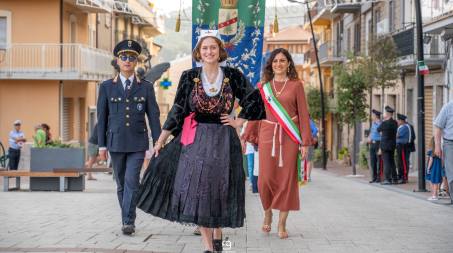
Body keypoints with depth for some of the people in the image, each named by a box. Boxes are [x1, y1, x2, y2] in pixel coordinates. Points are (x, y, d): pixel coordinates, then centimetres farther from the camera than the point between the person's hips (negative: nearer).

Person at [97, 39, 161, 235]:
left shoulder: (146, 87, 3)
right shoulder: (107, 87, 4)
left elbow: (153, 116, 2)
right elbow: (102, 118, 5)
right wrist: (102, 145, 2)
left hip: (138, 143, -1)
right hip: (116, 143, 2)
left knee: (132, 181, -13)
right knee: (121, 183, 8)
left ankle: (128, 221, -11)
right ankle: (127, 220, 20)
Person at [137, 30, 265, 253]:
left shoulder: (232, 76, 1)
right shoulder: (189, 77, 1)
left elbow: (254, 100, 10)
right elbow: (177, 110, 3)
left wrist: (239, 121, 3)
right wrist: (160, 140, 1)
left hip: (223, 140, 0)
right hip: (195, 139, 0)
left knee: (220, 189, 5)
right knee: (197, 189, -5)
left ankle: (217, 234, 27)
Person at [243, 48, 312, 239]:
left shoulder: (296, 85, 4)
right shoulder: (263, 86, 10)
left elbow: (303, 114, 2)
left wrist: (305, 142, -4)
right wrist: (246, 137, 6)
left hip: (289, 136, -1)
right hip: (267, 134, 1)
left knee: (287, 179, -1)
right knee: (266, 178, -4)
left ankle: (282, 224, 6)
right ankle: (267, 213, 22)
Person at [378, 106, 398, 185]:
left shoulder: (384, 123, -17)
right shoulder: (395, 123, 4)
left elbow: (378, 130, -2)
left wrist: (383, 121, 4)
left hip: (385, 145, -7)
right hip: (393, 145, 7)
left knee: (386, 162, -4)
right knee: (392, 161, 15)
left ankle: (387, 179, -4)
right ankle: (394, 178, 20)